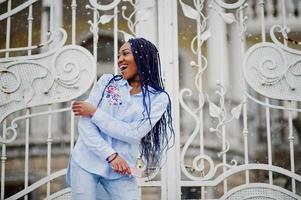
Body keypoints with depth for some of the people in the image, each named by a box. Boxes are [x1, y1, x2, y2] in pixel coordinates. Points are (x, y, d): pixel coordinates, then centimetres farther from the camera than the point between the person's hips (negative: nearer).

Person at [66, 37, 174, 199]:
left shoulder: (158, 98, -2)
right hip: (85, 163, 1)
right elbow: (84, 123, -6)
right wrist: (111, 155, -16)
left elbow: (133, 133, -14)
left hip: (120, 170, -1)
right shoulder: (107, 82, 3)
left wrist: (94, 112, -11)